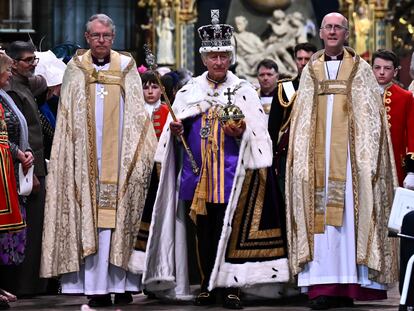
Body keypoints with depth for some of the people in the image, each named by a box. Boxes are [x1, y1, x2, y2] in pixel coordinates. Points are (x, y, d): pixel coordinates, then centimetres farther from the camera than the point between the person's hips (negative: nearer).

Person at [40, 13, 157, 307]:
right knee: (90, 216, -5)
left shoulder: (127, 68, 8)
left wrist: (144, 153, -3)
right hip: (86, 159, 0)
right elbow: (67, 121, 8)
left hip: (119, 158, 0)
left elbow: (138, 116, 7)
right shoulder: (76, 70, 9)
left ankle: (122, 283, -1)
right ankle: (96, 287, -6)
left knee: (119, 216, -4)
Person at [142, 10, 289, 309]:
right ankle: (208, 285, 12)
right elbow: (176, 130, 14)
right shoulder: (189, 91, 11)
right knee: (203, 230, 5)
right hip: (198, 173, 3)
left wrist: (241, 132, -21)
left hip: (231, 174, -3)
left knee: (230, 229, -5)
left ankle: (231, 287, 0)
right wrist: (176, 130, -8)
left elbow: (258, 133, -1)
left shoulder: (243, 90, 4)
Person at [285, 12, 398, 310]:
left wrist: (367, 157, -8)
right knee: (320, 213, -4)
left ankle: (347, 285, -5)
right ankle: (323, 285, -6)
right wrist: (302, 157, 2)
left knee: (350, 211, -6)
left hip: (350, 153, -2)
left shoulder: (361, 69, 6)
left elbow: (370, 116, 1)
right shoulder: (310, 71, 13)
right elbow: (302, 120, 12)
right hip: (319, 155, 2)